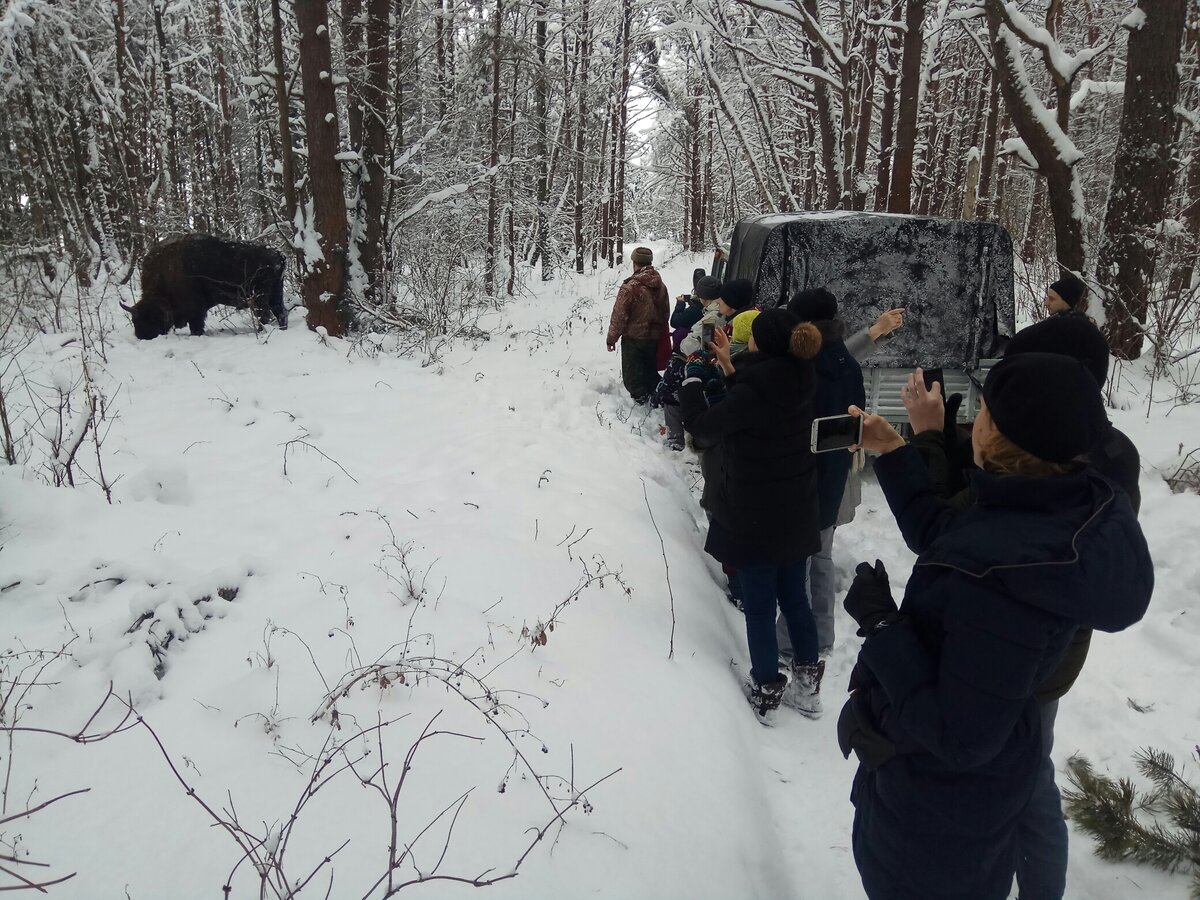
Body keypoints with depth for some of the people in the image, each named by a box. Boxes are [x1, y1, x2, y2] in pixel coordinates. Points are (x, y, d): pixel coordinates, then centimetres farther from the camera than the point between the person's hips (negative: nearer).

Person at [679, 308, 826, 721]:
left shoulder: (753, 393, -26)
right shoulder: (797, 383, -4)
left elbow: (701, 424, -13)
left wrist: (692, 379, 1)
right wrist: (728, 366, 12)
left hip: (754, 517, -7)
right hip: (796, 512, 7)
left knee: (759, 605, 9)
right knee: (794, 597, 19)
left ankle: (767, 690, 23)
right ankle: (807, 685, 32)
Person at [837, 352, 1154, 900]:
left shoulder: (1000, 582, -40)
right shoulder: (1072, 507, -12)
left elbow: (960, 740, -31)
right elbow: (941, 536, 5)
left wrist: (878, 624, -27)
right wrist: (892, 454, 5)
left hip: (937, 798, -7)